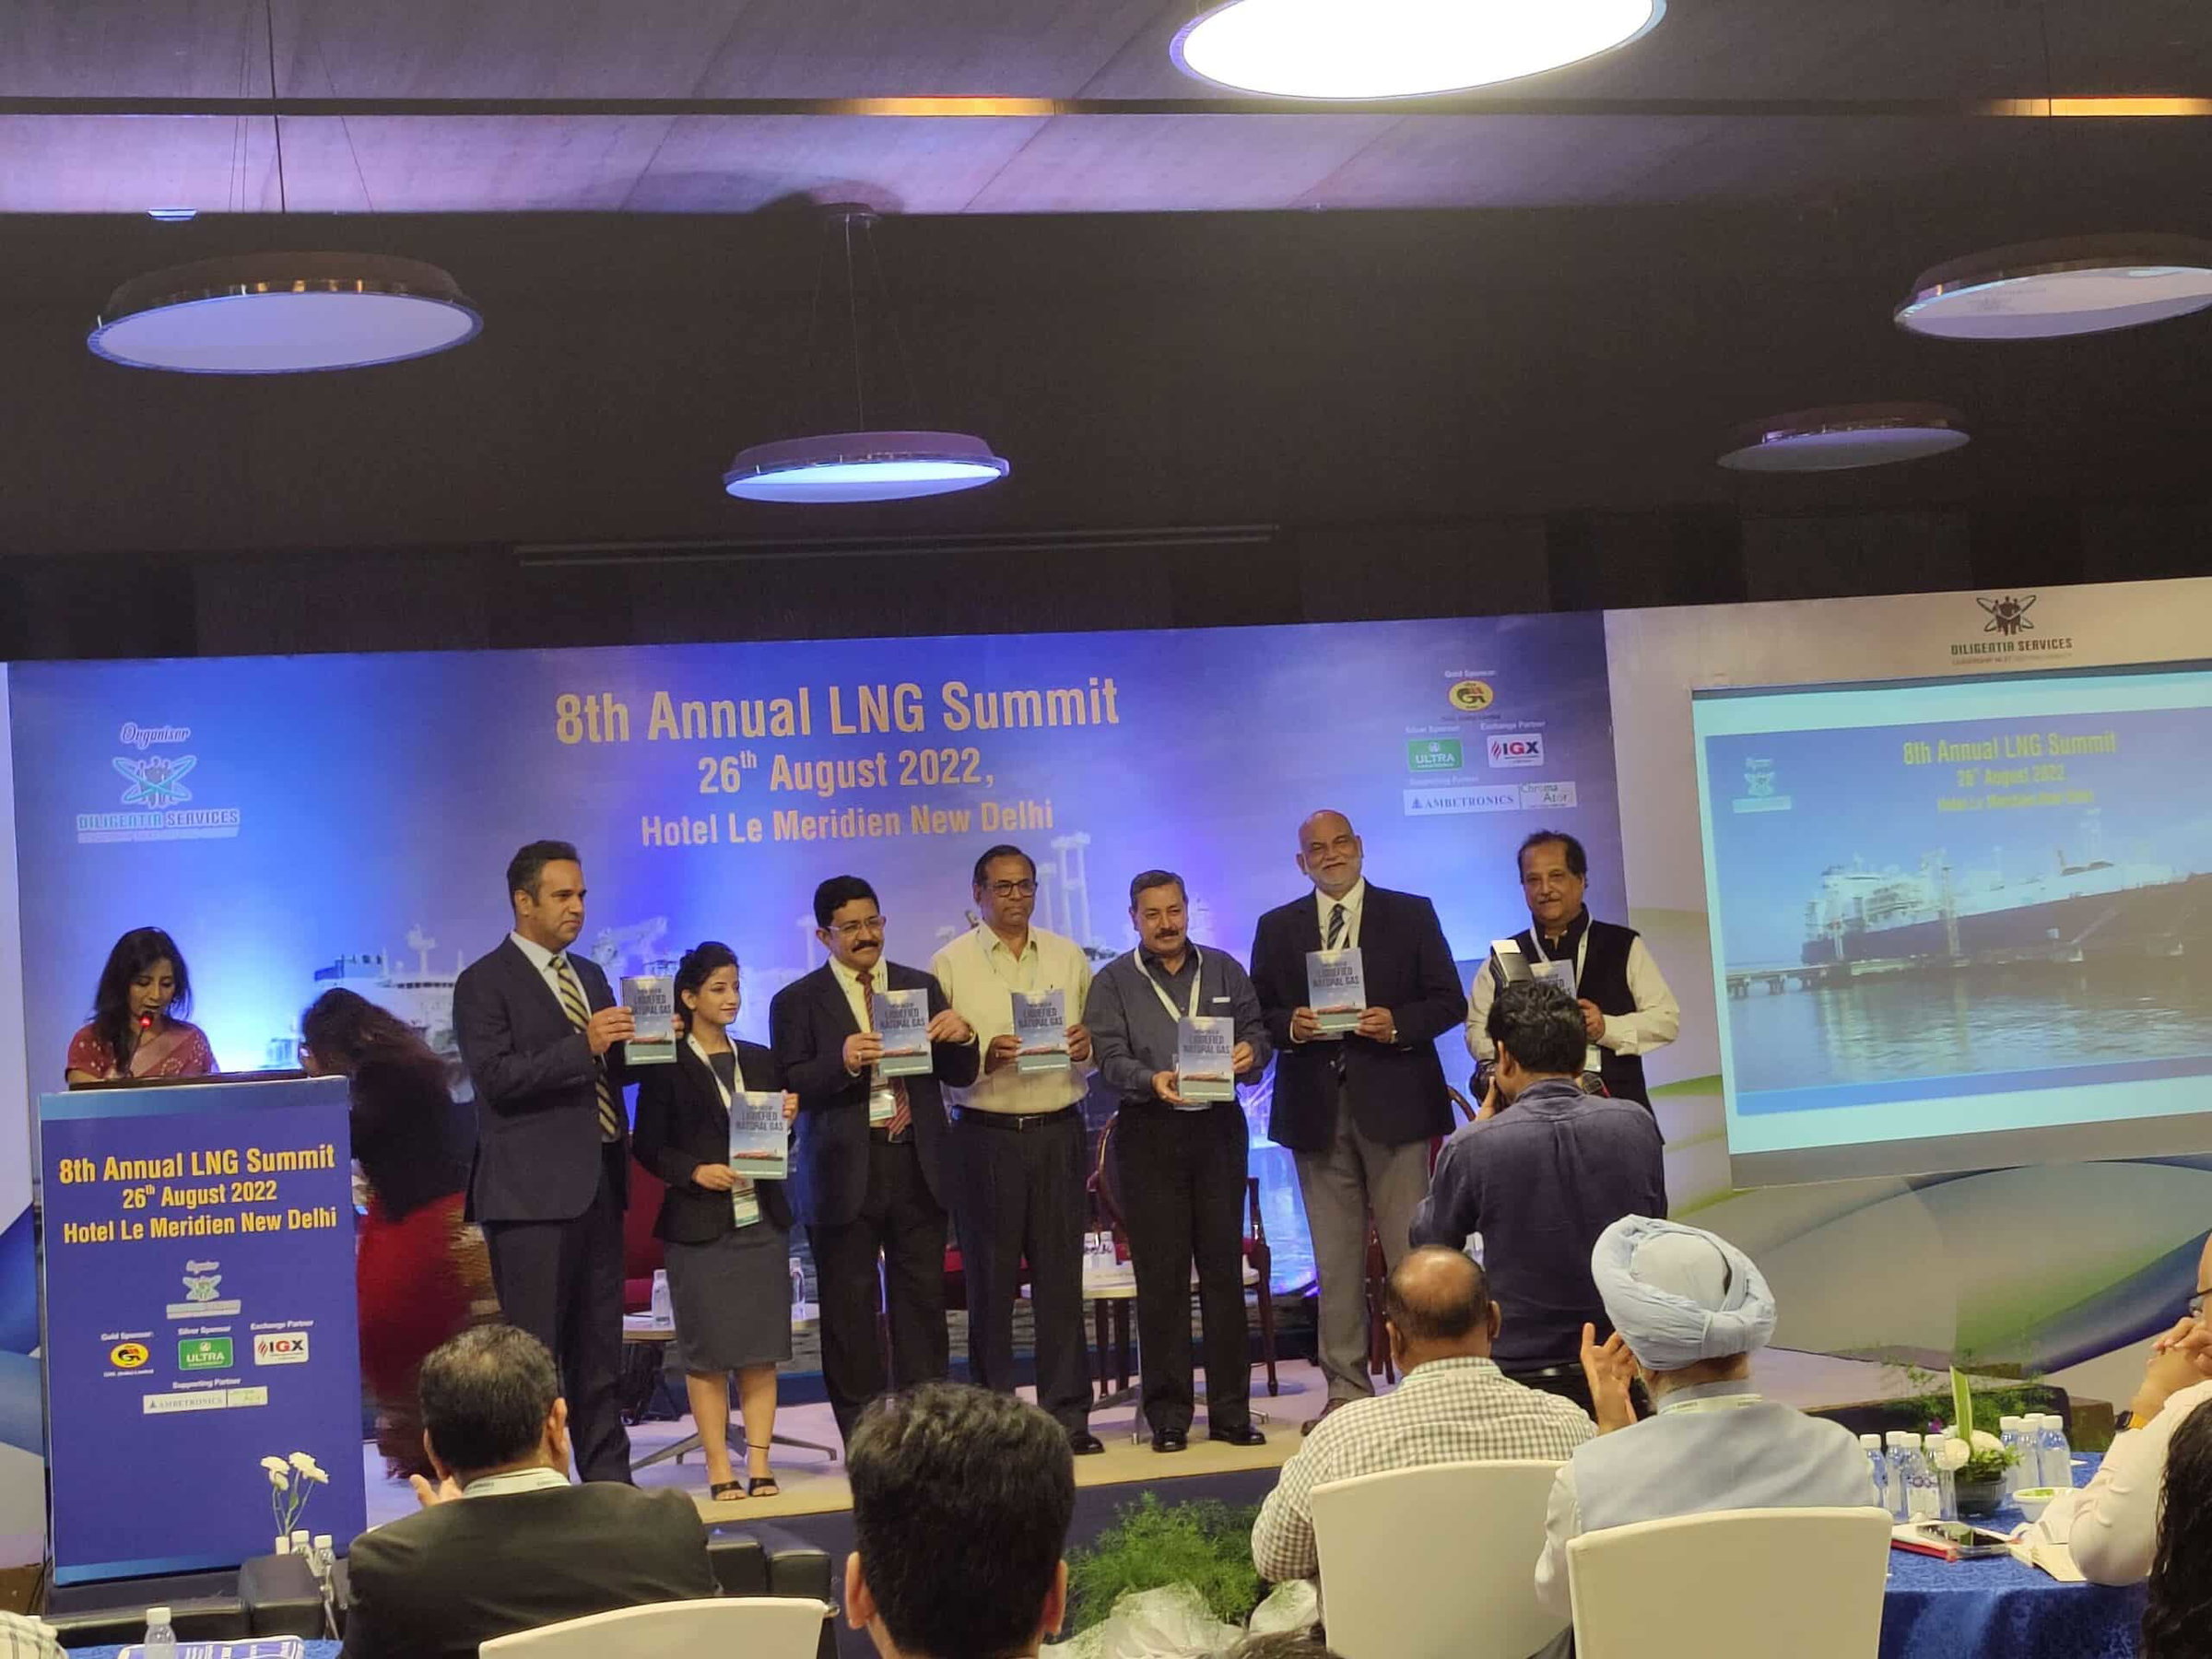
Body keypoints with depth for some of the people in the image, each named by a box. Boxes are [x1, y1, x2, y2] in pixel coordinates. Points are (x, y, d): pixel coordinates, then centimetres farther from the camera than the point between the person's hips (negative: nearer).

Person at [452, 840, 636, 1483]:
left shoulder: (589, 976, 18)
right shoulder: (484, 984, -5)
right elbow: (497, 1076, -16)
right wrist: (583, 1047, -23)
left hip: (597, 1183, 7)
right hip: (531, 1189, -7)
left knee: (600, 1345, 12)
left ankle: (607, 1475, 19)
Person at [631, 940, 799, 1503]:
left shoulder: (760, 1061, 13)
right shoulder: (666, 1067, -1)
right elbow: (647, 1146, -2)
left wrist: (788, 1118, -2)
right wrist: (695, 1171, -16)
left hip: (762, 1219, 4)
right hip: (700, 1224, -4)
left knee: (762, 1350, 3)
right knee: (707, 1352, -1)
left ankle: (759, 1467, 8)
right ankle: (720, 1471, 5)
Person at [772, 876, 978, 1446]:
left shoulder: (921, 987, 14)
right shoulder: (797, 1002, 5)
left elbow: (960, 1075, 14)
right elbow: (790, 1087, -4)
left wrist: (961, 1038, -8)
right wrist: (842, 1063, -21)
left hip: (917, 1165, 3)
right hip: (845, 1172, -2)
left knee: (922, 1296, 2)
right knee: (849, 1304, 0)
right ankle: (861, 1436, 7)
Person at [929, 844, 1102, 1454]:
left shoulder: (1069, 957, 13)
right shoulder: (949, 964, 3)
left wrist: (1087, 1046, -6)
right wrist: (984, 1056, -17)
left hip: (1059, 1131, 2)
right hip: (986, 1135, -2)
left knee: (1061, 1277, 2)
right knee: (990, 1279, 1)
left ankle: (1068, 1415, 8)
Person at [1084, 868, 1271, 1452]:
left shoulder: (1224, 971, 15)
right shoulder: (1113, 983, 6)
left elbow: (1257, 1032, 10)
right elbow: (1110, 1057, -5)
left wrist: (1250, 1053, -13)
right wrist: (1152, 1080, -24)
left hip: (1218, 1127, 2)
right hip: (1149, 1135, -2)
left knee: (1224, 1268, 2)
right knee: (1161, 1276, -2)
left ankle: (1231, 1410, 7)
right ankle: (1168, 1415, 4)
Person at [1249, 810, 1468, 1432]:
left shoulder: (1412, 914, 6)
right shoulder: (1278, 928, 12)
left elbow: (1449, 1002, 4)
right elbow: (1259, 1014, 10)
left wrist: (1399, 1023, -14)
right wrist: (1290, 1026, -11)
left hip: (1394, 1102, -2)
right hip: (1316, 1107, 2)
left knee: (1410, 1251, -2)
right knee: (1335, 1258, 5)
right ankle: (1345, 1388, 9)